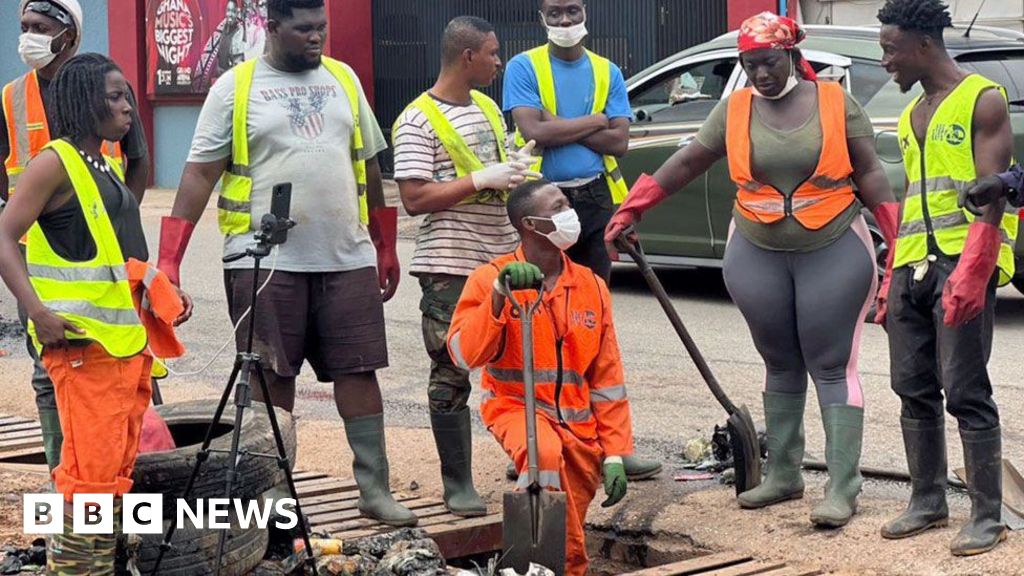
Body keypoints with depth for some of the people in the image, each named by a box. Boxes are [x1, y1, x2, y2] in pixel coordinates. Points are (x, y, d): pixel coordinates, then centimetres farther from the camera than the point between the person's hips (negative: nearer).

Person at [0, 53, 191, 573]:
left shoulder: (107, 166, 16)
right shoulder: (55, 162, -8)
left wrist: (162, 292, 17)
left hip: (128, 336, 9)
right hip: (81, 340, -9)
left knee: (117, 467, 11)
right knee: (90, 466, -10)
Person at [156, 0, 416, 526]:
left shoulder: (343, 79, 12)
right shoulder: (235, 87, 0)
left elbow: (368, 166, 18)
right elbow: (200, 173, -3)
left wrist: (386, 247, 19)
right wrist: (168, 260, -11)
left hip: (348, 257, 3)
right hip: (267, 261, -3)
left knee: (358, 369, 2)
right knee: (272, 377, 2)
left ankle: (374, 488, 9)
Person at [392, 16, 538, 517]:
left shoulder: (488, 108, 14)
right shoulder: (418, 121, -10)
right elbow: (415, 199, -17)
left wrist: (517, 172, 5)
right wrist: (482, 181, -19)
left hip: (503, 259, 7)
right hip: (450, 267, -7)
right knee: (451, 376, -1)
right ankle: (457, 483, 5)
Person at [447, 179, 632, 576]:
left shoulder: (592, 286, 6)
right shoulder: (490, 279, -5)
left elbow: (607, 378, 8)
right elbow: (465, 355, -18)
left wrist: (615, 453, 2)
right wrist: (499, 294, -29)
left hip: (578, 423, 4)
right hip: (516, 406, -4)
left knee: (567, 537, -4)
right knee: (545, 453, -36)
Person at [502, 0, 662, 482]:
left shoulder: (606, 73, 8)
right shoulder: (524, 68, -1)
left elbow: (619, 141, -4)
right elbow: (534, 131, -16)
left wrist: (558, 126, -11)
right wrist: (593, 122, -7)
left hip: (595, 199, 3)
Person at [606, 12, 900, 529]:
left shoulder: (836, 103, -3)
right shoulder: (734, 111, 3)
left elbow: (868, 174, -2)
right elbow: (686, 163, 7)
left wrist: (899, 240, -6)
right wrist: (632, 208, 7)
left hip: (833, 253, -3)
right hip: (758, 256, 3)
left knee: (833, 368, -3)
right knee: (780, 365, 13)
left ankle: (842, 489, -4)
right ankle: (783, 475, 22)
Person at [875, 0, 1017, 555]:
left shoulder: (982, 101, -5)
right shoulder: (911, 115, 20)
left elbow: (993, 194, -12)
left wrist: (971, 273, -22)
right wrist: (891, 280, 18)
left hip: (961, 264, -8)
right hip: (912, 266, 8)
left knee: (966, 393, -8)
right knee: (914, 390, 8)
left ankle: (987, 516, -2)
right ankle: (927, 501, 18)